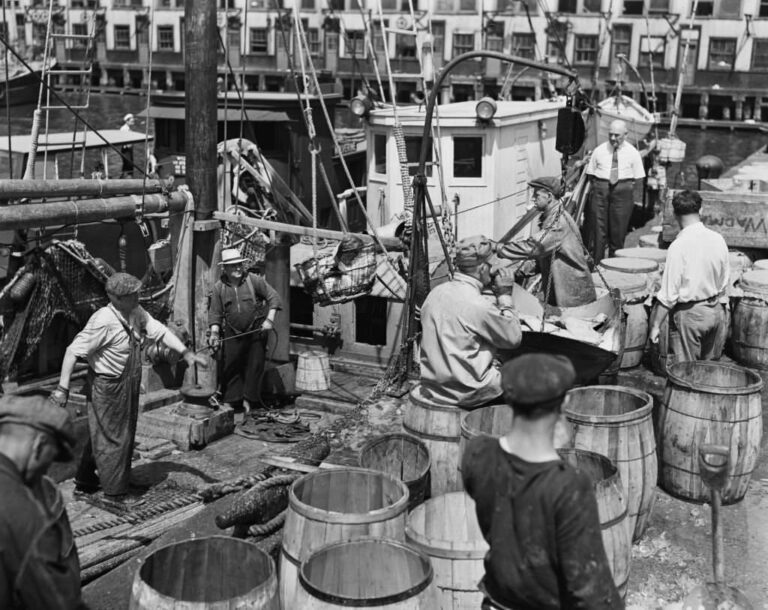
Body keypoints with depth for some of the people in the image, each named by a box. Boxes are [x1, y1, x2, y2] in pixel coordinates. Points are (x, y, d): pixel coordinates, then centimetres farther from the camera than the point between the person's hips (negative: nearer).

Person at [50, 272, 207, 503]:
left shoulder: (136, 312, -3)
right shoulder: (103, 321, -27)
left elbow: (159, 331, 3)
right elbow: (73, 351, -26)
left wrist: (185, 352, -8)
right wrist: (63, 388, -28)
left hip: (129, 385, 8)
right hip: (109, 386, -8)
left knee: (101, 434, 22)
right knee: (113, 437, 6)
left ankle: (85, 481, 39)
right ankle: (115, 492, 23)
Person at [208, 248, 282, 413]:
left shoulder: (254, 280, -5)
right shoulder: (219, 287, 1)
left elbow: (273, 297, -4)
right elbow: (215, 313, 3)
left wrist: (269, 319, -14)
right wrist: (214, 332, -11)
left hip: (256, 331, -1)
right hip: (232, 334, 1)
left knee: (254, 366, 2)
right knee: (230, 367, 2)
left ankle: (249, 399, 13)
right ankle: (232, 400, 12)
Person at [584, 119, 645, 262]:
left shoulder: (632, 153, 3)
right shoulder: (599, 151, 6)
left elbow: (638, 178, 3)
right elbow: (590, 174, 8)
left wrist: (637, 200, -3)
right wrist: (592, 191, -2)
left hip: (623, 191, 0)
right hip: (600, 190, 0)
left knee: (618, 231, 3)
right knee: (598, 229, -3)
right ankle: (595, 263, 3)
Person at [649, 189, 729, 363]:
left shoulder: (679, 246, -18)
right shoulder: (718, 239, -1)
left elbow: (669, 294, -16)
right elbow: (726, 282, 7)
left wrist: (656, 325, -8)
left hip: (690, 313, -5)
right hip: (717, 311, 6)